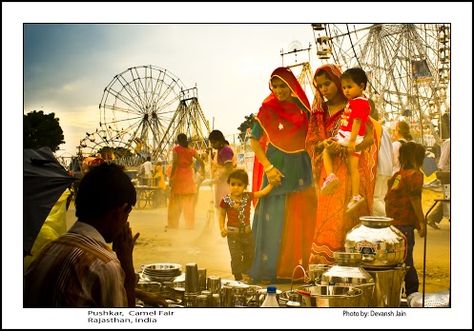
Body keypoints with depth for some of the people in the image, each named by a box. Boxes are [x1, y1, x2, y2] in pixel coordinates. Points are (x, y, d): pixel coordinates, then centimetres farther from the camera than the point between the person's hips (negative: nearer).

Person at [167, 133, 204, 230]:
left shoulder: (176, 149, -3)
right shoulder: (191, 150, 6)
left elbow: (175, 163, -13)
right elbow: (201, 161, 0)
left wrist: (171, 177, -11)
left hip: (178, 177, -3)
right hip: (189, 178, 3)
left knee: (175, 202, 5)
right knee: (189, 203, 9)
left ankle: (173, 224, 6)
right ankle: (190, 224, 10)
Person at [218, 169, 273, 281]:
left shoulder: (248, 196, -3)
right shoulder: (226, 200, -11)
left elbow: (263, 192, 2)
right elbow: (222, 215, -2)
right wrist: (222, 228, -13)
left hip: (247, 232, 4)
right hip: (233, 233, -4)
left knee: (249, 255, 15)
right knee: (236, 257, -4)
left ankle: (246, 274, 35)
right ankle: (238, 278, 10)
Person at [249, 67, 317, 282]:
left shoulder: (302, 107, 7)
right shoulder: (267, 109, -3)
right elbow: (254, 141, -4)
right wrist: (268, 167, -14)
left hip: (301, 172, 4)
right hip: (277, 171, -4)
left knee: (300, 221, 5)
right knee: (274, 220, -4)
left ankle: (295, 269, 14)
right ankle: (268, 270, 2)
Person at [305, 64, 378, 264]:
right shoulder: (319, 111, 14)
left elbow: (369, 137, -8)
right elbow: (311, 143, 9)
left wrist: (343, 148, -23)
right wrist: (324, 145, -13)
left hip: (350, 170, -4)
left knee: (344, 216, -12)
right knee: (326, 217, -1)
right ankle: (323, 263, 1)